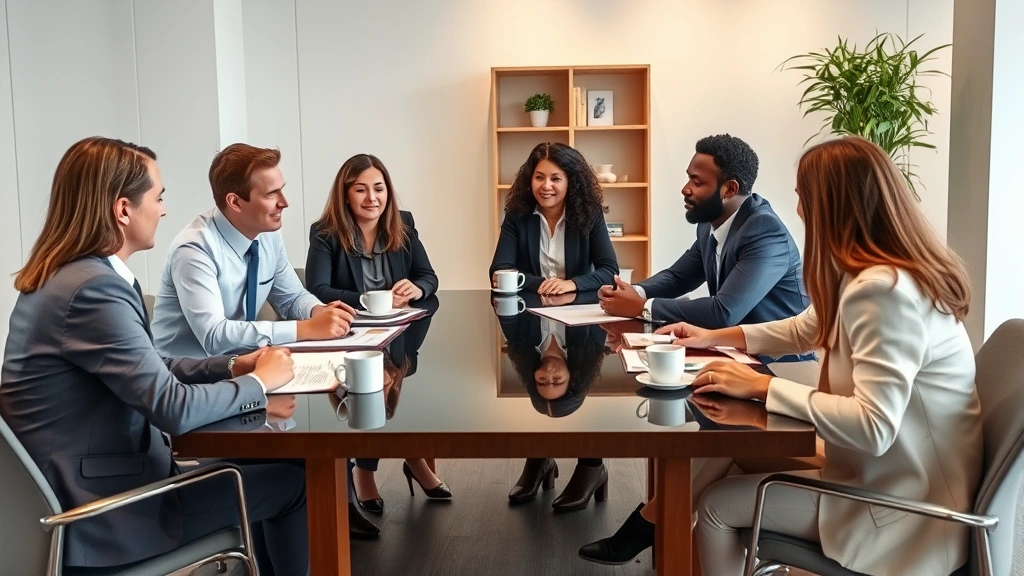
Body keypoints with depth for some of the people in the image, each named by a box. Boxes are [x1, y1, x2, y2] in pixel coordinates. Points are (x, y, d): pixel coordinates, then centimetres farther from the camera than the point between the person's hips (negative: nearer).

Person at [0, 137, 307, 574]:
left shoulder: (65, 275, 5)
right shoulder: (93, 287, -25)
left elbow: (146, 370, 12)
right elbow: (175, 408, -26)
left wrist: (231, 366, 1)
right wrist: (260, 381, -10)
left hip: (86, 481, 9)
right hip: (101, 509, -9)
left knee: (260, 462, 18)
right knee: (293, 482, 0)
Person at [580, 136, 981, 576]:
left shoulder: (883, 289, -28)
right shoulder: (879, 275, 3)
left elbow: (873, 427, -34)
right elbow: (804, 329, 19)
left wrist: (762, 385, -27)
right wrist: (715, 337, 15)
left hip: (903, 507, -8)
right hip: (889, 474, 9)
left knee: (717, 503, 0)